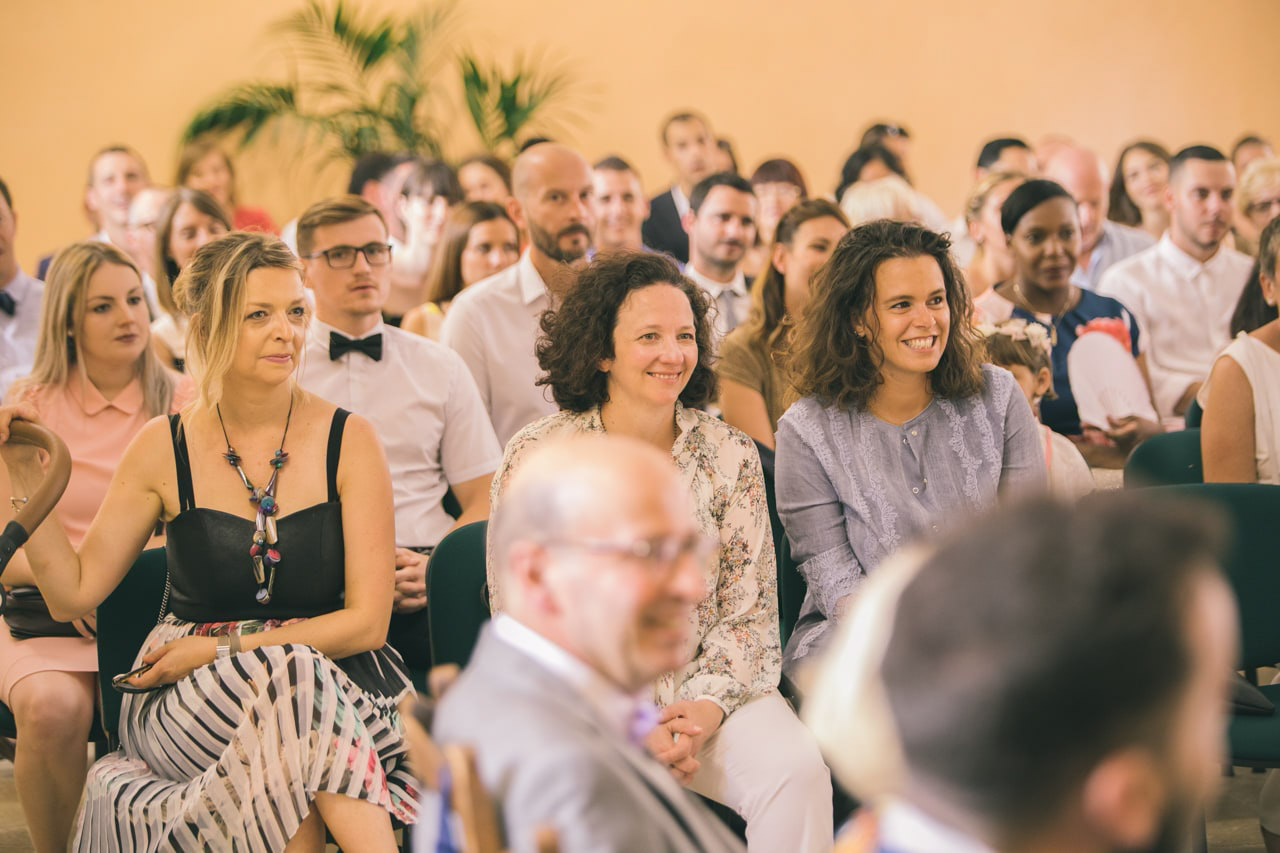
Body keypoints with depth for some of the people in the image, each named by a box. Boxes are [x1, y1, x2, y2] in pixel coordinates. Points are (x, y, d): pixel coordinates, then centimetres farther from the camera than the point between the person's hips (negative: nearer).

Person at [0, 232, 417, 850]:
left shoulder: (346, 440, 1)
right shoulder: (165, 448, 4)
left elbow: (367, 620, -3)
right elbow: (73, 595, 7)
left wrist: (222, 649, -8)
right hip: (183, 702, 0)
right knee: (299, 677, -33)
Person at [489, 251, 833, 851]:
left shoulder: (731, 457, 5)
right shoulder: (534, 459, -2)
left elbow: (748, 610, 5)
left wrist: (707, 704, -14)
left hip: (708, 692, 3)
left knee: (799, 774, -26)